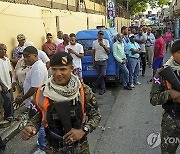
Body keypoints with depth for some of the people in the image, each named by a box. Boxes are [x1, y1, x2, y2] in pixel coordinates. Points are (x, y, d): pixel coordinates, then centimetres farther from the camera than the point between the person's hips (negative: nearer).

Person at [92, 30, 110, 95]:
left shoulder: (106, 41, 3)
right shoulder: (94, 42, 8)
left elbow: (108, 51, -2)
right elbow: (93, 52, 11)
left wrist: (103, 46, -17)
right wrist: (93, 62, 6)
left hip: (104, 61, -2)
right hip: (97, 61, 2)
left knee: (102, 74, -13)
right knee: (100, 75, 3)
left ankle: (95, 85, 2)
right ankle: (103, 88, 11)